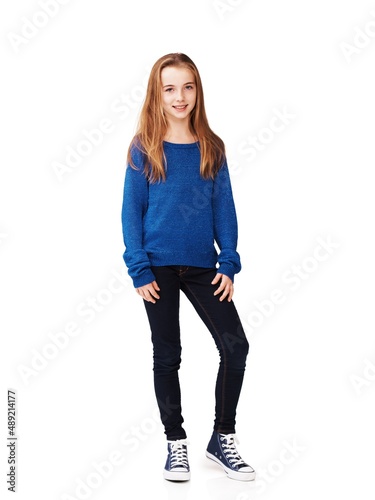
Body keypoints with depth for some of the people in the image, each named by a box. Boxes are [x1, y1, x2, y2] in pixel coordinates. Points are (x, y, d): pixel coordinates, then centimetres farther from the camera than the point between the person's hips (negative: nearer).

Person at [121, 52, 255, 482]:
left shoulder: (211, 148, 5)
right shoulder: (144, 148, -2)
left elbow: (224, 209, 5)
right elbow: (131, 212, -3)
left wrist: (228, 264, -4)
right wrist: (139, 269, -10)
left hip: (203, 266, 2)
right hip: (159, 266, -2)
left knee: (235, 346, -4)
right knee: (167, 356, 7)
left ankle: (222, 437, 14)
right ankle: (176, 442, 22)